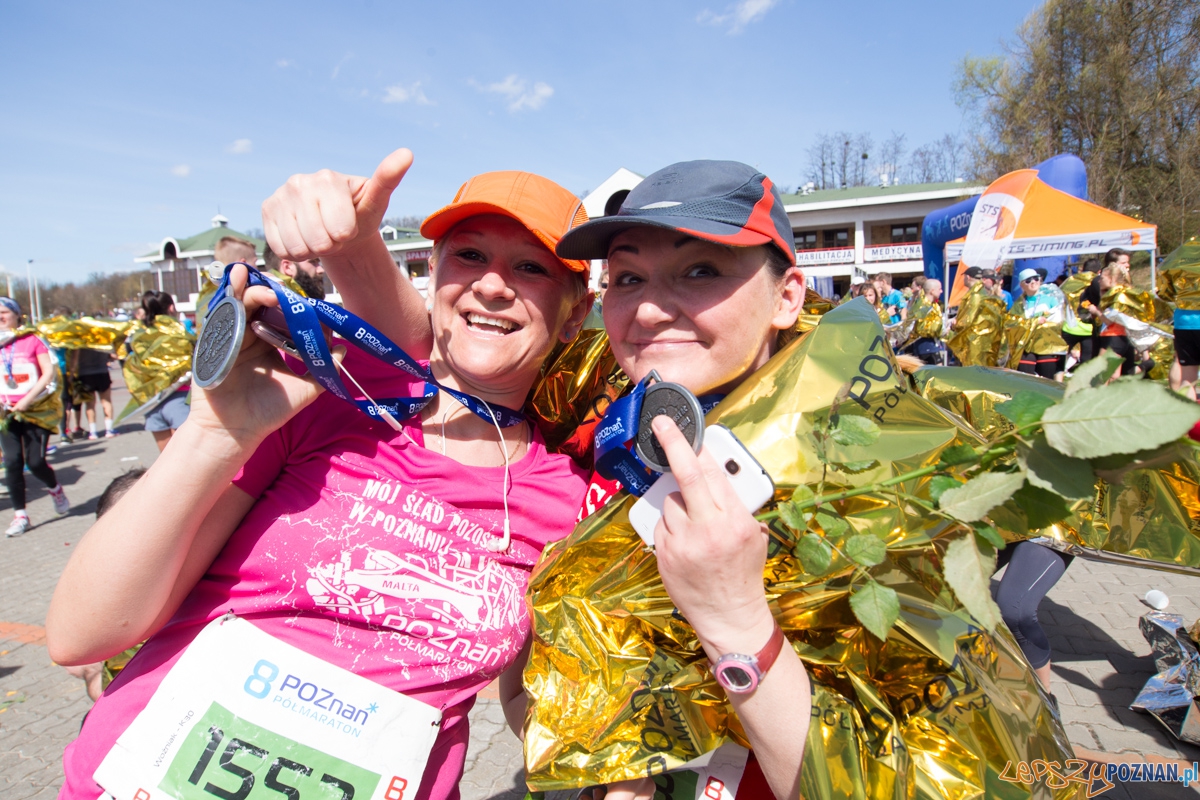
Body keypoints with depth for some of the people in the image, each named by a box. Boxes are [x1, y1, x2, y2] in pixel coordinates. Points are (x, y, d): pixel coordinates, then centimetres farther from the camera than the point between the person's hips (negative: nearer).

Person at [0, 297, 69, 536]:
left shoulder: (32, 339, -1)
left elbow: (49, 372, -7)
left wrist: (27, 400, -15)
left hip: (37, 410, -2)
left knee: (35, 462, -4)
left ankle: (55, 489, 28)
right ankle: (20, 515, 5)